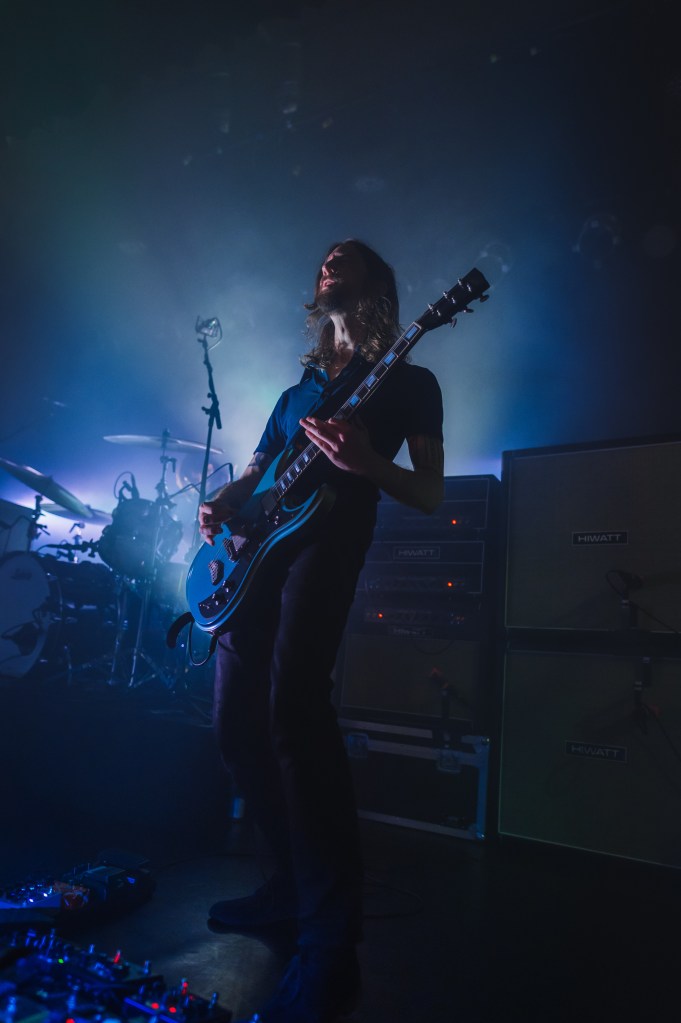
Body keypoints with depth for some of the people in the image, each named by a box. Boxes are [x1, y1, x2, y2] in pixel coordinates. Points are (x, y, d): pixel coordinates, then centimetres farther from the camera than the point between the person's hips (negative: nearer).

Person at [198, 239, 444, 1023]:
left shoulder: (407, 381, 13)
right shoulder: (297, 390, 29)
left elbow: (430, 494, 5)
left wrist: (366, 463, -14)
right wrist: (223, 504, 2)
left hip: (327, 533, -6)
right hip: (258, 546, 7)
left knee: (292, 700, -27)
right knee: (235, 719, 1)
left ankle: (331, 939, -15)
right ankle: (296, 879, 21)